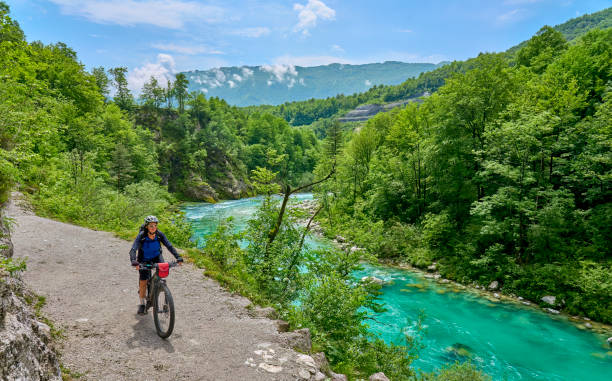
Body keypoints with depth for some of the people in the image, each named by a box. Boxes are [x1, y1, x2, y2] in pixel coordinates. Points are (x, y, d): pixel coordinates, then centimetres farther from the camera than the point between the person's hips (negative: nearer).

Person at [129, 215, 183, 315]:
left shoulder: (160, 234, -20)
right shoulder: (141, 236, -26)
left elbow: (169, 246, -22)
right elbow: (133, 250, -34)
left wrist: (178, 257, -34)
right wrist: (134, 262, -52)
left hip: (156, 256, 2)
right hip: (144, 260, -2)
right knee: (143, 283, -6)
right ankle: (142, 304, 16)